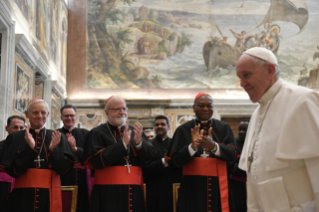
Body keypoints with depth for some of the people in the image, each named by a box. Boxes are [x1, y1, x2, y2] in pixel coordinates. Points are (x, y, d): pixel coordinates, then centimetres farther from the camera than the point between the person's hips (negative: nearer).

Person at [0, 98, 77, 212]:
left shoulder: (57, 137, 5)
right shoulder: (15, 138, 3)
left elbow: (64, 168, -1)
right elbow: (12, 170, -5)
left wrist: (53, 150, -17)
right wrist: (30, 148, -16)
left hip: (50, 194, 1)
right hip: (23, 195, -1)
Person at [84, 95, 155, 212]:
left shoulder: (134, 132, 13)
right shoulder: (97, 133, 1)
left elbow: (149, 157, 4)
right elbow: (98, 161, -12)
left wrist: (139, 142, -15)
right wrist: (123, 143, -17)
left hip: (134, 192, 4)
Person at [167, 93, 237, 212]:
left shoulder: (224, 128, 7)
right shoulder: (183, 130, 5)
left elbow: (232, 155, -3)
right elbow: (175, 160, -2)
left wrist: (213, 146, -21)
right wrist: (192, 146, -19)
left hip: (218, 185, 1)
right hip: (192, 186, -1)